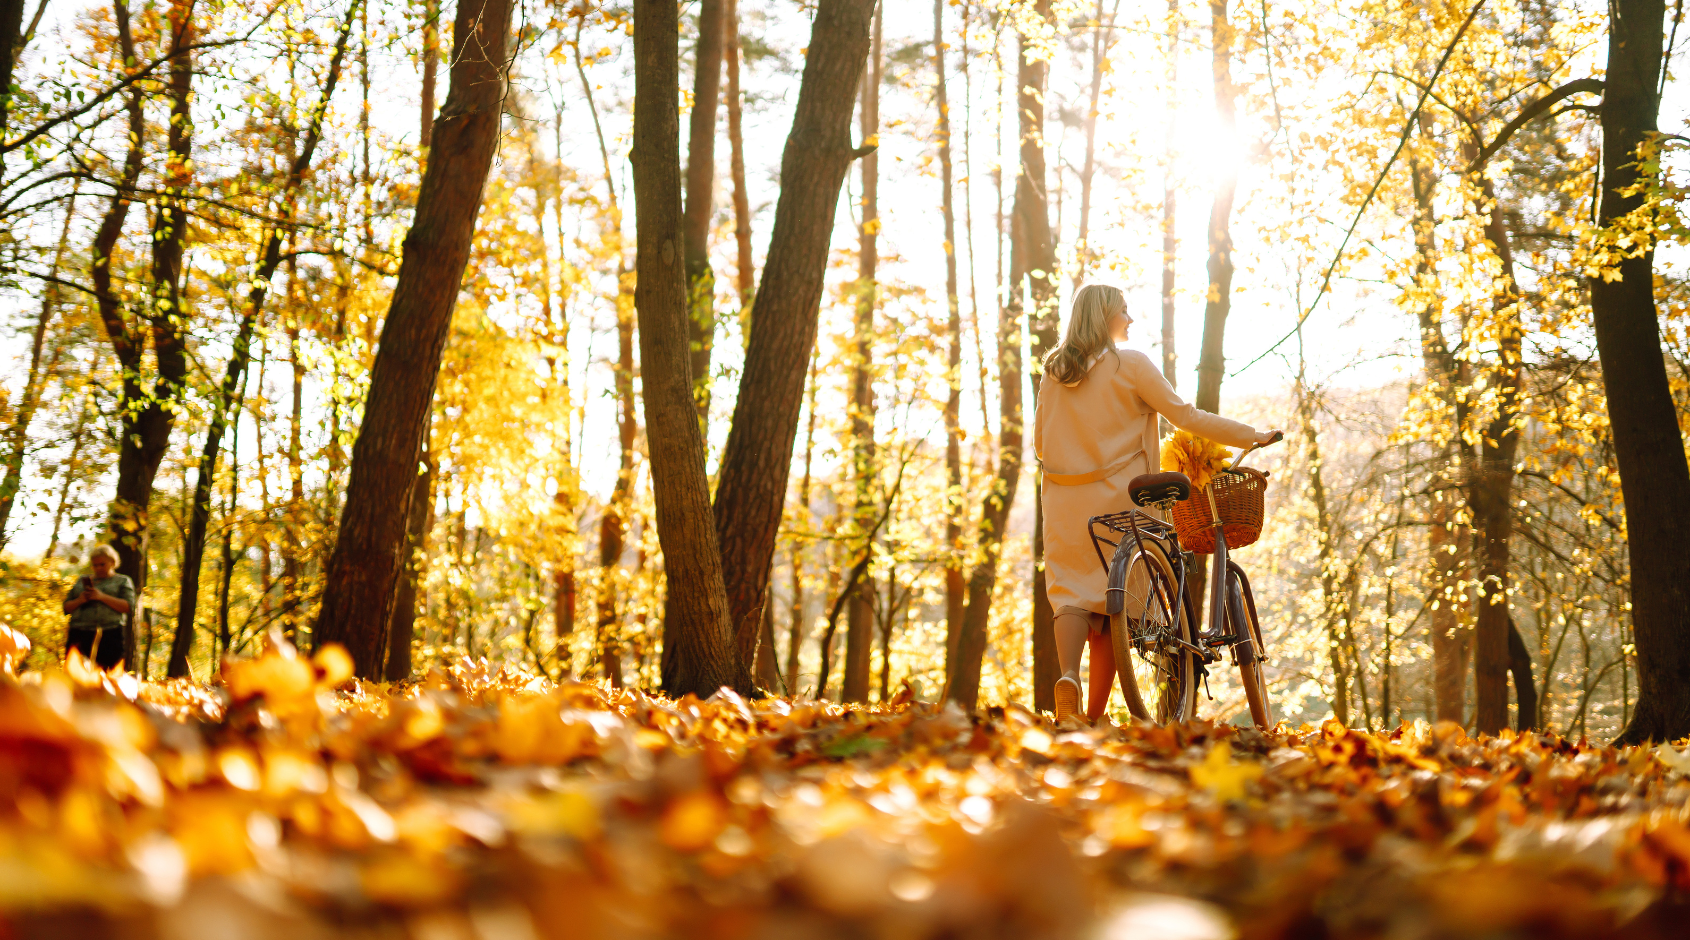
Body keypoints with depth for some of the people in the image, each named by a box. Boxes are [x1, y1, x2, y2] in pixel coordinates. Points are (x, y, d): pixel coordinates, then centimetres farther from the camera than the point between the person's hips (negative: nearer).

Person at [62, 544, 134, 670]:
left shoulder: (123, 581, 13)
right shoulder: (82, 580, 23)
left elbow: (128, 607, -2)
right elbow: (66, 607, 20)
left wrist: (102, 597, -10)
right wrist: (79, 600, -2)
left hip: (108, 636, -3)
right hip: (79, 634, 3)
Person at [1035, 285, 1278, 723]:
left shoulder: (1053, 370, 10)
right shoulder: (1130, 363, -5)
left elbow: (1039, 442, 15)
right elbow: (1186, 416, -6)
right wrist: (1253, 435, 1)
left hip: (1063, 501, 4)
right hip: (1114, 498, -4)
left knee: (1071, 592, 3)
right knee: (1109, 598, 4)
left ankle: (1067, 675, -25)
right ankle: (1095, 713, 3)